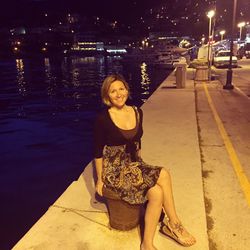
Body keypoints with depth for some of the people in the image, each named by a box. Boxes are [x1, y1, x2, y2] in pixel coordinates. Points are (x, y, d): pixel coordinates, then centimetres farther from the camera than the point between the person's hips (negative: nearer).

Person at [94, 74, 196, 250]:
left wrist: (139, 165, 17)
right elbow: (98, 152, -7)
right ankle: (174, 224, -4)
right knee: (163, 176, -24)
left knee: (156, 192, -23)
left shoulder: (137, 113, 3)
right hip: (114, 169, -5)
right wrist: (100, 180, -4)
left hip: (134, 164, 6)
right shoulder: (103, 119, -13)